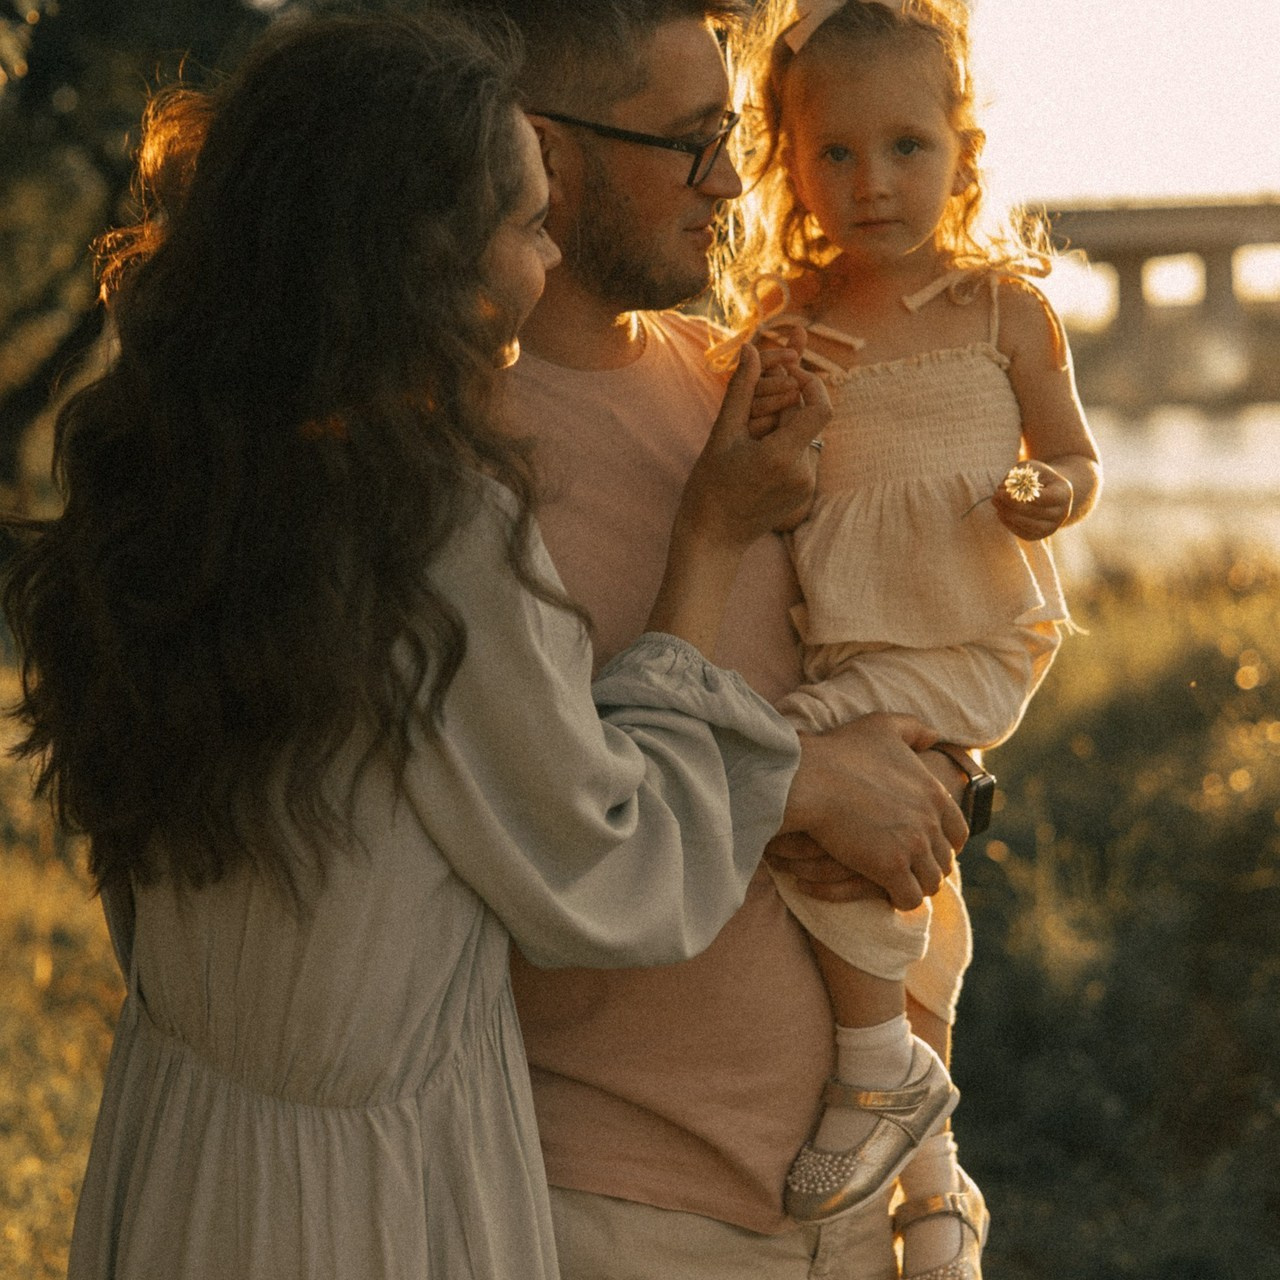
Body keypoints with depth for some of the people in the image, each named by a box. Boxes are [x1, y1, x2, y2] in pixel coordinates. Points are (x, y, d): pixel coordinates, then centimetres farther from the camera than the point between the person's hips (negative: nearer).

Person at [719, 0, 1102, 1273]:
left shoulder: (998, 305, -3)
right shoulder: (782, 329, 5)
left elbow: (1075, 458, 5)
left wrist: (1049, 494, -18)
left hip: (966, 642, -5)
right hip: (838, 645, 5)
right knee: (896, 889, 14)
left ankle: (879, 1070, -11)